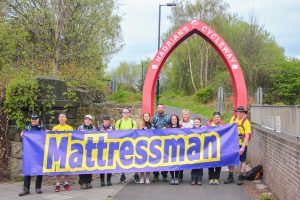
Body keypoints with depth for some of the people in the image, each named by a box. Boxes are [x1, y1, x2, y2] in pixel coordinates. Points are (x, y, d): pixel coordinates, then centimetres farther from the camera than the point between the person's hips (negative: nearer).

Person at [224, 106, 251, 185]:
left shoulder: (246, 122, -12)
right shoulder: (233, 118, 3)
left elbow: (247, 136, -16)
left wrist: (243, 147, -22)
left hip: (242, 144, -5)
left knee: (242, 161, 6)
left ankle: (241, 178, 15)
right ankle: (230, 177, 22)